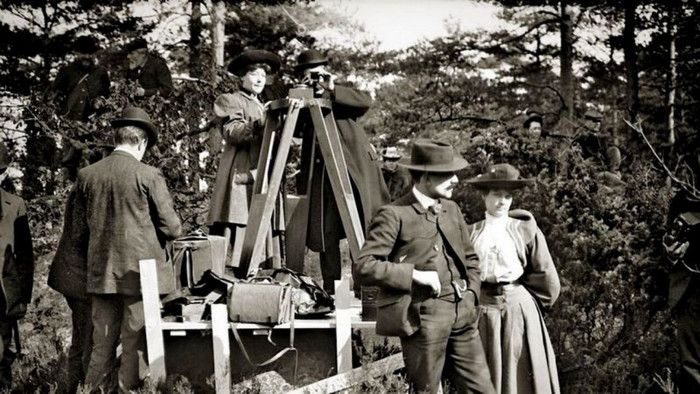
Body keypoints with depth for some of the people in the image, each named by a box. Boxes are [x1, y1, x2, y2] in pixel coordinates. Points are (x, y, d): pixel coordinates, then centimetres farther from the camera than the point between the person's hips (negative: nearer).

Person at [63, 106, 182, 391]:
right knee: (136, 347, 5)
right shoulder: (148, 175, -9)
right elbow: (172, 228, -6)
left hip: (100, 276, 4)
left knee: (101, 347, 13)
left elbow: (77, 233, 9)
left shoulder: (86, 176, 3)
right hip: (140, 273, -4)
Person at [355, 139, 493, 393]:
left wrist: (471, 294, 10)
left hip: (463, 316, 6)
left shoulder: (451, 210, 13)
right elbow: (364, 266, -14)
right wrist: (415, 275, -18)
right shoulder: (394, 215, -9)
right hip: (423, 316, -6)